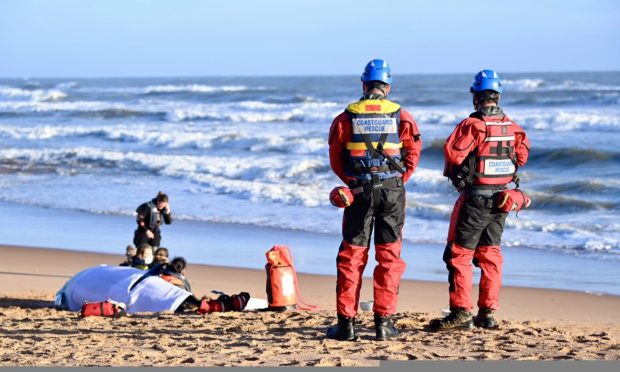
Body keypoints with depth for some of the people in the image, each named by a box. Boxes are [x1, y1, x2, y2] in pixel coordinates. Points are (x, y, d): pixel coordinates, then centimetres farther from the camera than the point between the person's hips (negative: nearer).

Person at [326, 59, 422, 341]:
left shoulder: (346, 117, 0)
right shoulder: (401, 117, 0)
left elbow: (335, 158, 5)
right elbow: (413, 154, 4)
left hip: (359, 190, 0)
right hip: (393, 190, 0)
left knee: (351, 255, 6)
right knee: (389, 256, 6)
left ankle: (346, 323, 4)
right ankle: (383, 322, 3)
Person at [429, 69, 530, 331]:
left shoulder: (473, 124, -16)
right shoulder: (511, 126, 3)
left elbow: (453, 152, -21)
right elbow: (522, 154, 13)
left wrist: (454, 172, -1)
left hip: (475, 198, -6)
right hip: (501, 198, 6)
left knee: (459, 253, 1)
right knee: (490, 254, 13)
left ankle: (461, 311, -4)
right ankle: (488, 313, 13)